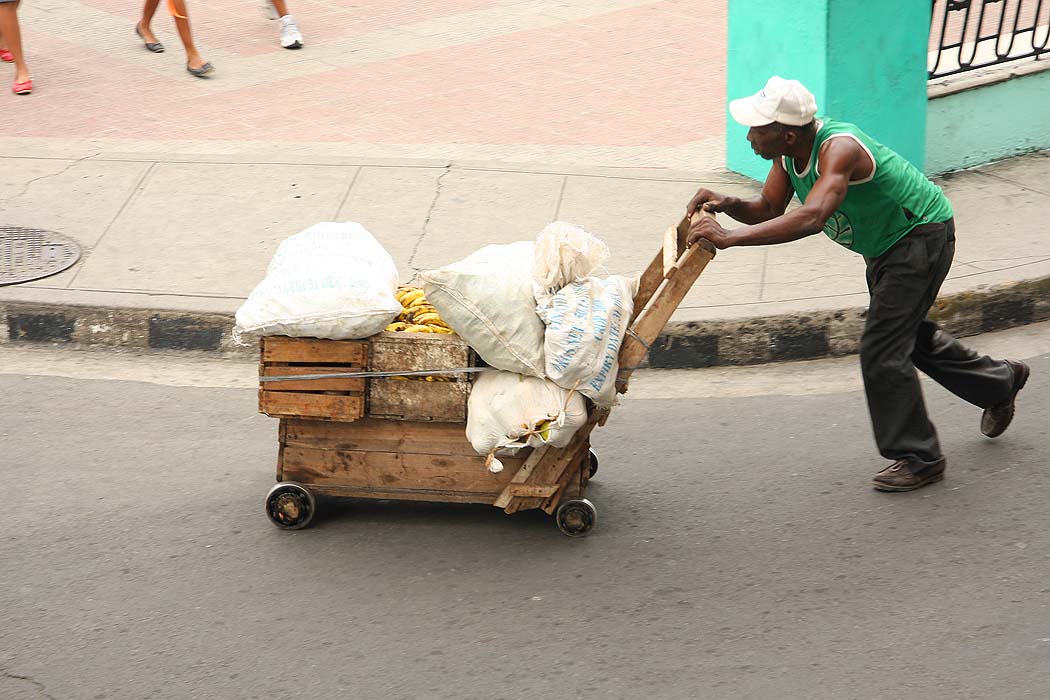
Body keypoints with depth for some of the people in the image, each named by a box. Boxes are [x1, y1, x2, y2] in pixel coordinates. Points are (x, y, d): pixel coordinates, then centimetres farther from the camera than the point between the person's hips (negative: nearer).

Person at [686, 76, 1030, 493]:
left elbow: (810, 219, -52)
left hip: (922, 235, -10)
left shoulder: (838, 149, -37)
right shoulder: (789, 153, -10)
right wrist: (728, 205, -23)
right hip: (885, 244, 10)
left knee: (881, 351, -11)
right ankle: (1000, 381, 47)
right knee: (906, 334, 25)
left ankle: (919, 458, 4)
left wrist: (730, 237, -56)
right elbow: (768, 210, -1)